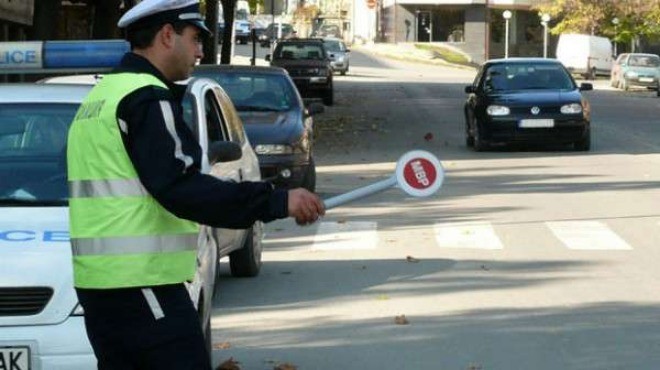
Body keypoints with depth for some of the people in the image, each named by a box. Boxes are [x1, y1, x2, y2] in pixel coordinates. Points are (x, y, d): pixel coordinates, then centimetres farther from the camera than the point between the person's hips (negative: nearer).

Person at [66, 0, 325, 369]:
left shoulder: (99, 97, 19)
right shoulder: (146, 99, -12)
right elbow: (181, 188, -21)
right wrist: (277, 201, -22)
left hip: (98, 281, 10)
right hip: (141, 284, -10)